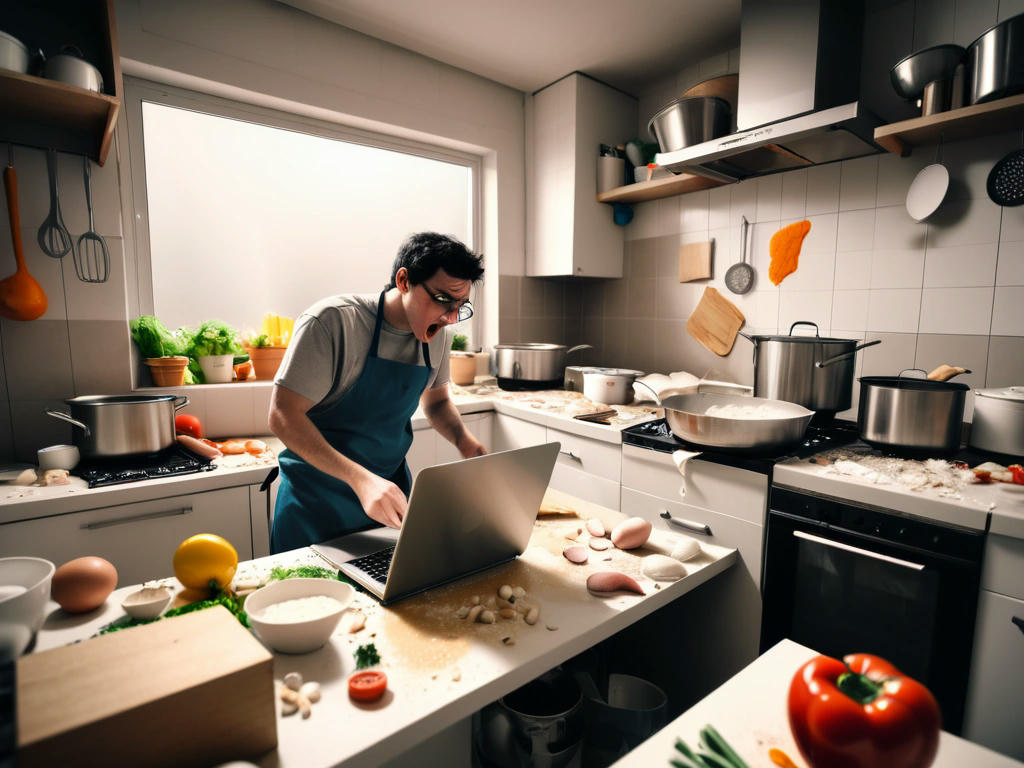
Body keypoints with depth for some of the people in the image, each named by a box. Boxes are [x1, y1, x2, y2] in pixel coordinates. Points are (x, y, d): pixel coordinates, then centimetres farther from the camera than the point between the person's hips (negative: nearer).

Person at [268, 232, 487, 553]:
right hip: (317, 500, -5)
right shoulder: (333, 320, -22)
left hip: (390, 493, 5)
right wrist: (360, 479, -33)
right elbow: (283, 417, -23)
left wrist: (464, 440, -8)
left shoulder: (437, 334, -3)